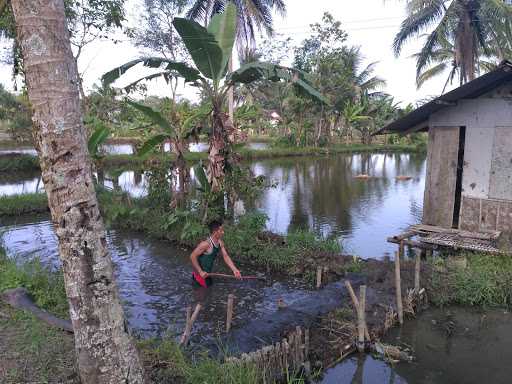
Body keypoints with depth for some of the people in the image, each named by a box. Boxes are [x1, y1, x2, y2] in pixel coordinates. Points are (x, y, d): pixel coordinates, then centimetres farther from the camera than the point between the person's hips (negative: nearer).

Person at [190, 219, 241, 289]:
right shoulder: (206, 244, -28)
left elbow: (226, 257, -2)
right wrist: (200, 272, -27)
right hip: (201, 275, -8)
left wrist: (234, 270, -13)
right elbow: (192, 256, -26)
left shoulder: (220, 243, -4)